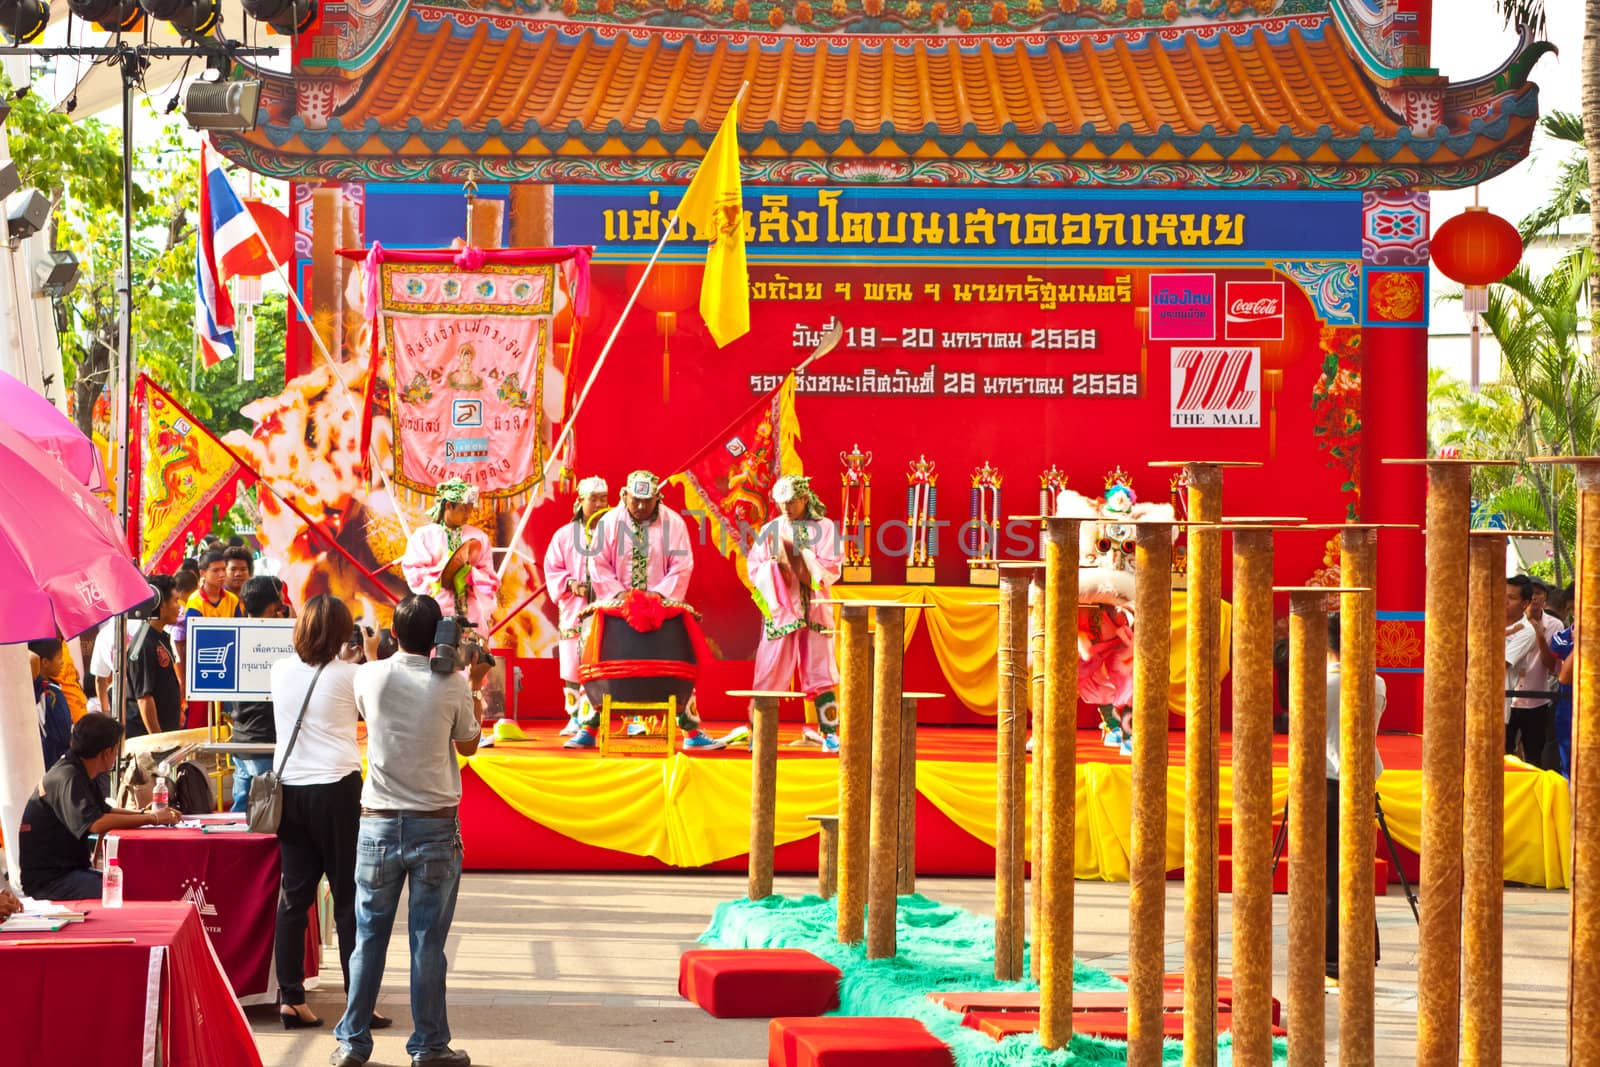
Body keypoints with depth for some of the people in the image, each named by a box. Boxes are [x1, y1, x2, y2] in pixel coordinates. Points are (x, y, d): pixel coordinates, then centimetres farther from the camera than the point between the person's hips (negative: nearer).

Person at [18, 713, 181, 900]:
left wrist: (144, 814, 11)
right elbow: (96, 824, -30)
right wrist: (153, 819, -22)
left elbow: (104, 811, 27)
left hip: (70, 868, 10)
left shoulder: (79, 774, 12)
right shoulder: (68, 779, -18)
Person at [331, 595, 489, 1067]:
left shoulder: (370, 677, -5)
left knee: (369, 936, 9)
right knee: (427, 942, 4)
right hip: (435, 826, -1)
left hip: (378, 824, 2)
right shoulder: (452, 685, -9)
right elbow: (468, 744, 7)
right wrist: (474, 687, 18)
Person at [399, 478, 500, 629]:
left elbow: (490, 581, 7)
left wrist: (466, 570, -10)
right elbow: (415, 576, -3)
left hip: (472, 615, 2)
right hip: (435, 614, -2)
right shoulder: (423, 535, 6)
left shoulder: (479, 537, 12)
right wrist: (446, 568, -11)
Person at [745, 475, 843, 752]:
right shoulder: (770, 530, 7)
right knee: (770, 671, -2)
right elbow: (753, 568, 3)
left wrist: (797, 552, -10)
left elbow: (831, 569, -5)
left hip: (814, 612, 0)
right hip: (780, 611, 1)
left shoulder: (825, 528, 4)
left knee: (820, 674, -1)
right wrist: (775, 562, -15)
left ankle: (830, 735, 2)